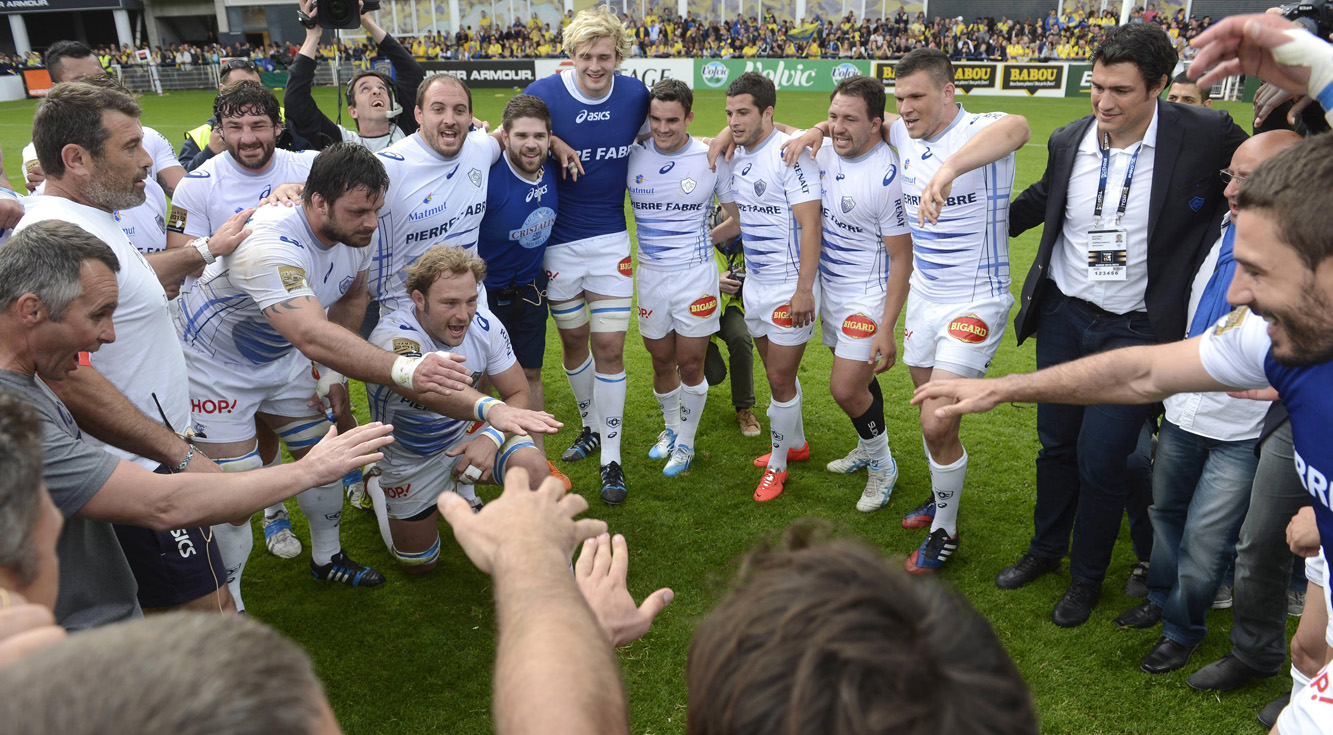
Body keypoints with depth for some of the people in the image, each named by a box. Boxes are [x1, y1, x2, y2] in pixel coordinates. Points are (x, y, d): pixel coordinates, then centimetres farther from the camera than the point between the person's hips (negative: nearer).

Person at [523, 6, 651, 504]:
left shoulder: (635, 96, -5)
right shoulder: (544, 94, -12)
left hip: (611, 240, 0)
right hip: (557, 242, 0)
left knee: (610, 347, -2)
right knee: (573, 342, 14)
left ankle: (611, 458, 10)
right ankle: (592, 427, 38)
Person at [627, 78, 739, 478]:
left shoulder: (712, 160, -6)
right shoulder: (632, 156, -2)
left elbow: (740, 219, 4)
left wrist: (703, 239, 4)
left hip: (695, 275, -2)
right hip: (650, 275, 2)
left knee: (690, 366, 3)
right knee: (662, 363, 13)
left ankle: (686, 442, 24)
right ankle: (671, 428, 39)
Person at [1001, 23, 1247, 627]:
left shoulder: (1205, 136, -13)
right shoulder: (1068, 141, -1)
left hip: (1134, 328, -4)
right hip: (1062, 315, 4)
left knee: (1100, 458, 0)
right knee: (1055, 441, 16)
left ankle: (1087, 578, 24)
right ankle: (1046, 549, 39)